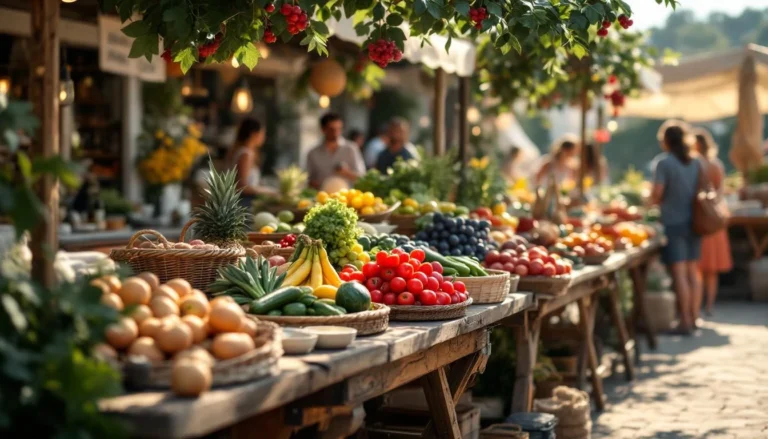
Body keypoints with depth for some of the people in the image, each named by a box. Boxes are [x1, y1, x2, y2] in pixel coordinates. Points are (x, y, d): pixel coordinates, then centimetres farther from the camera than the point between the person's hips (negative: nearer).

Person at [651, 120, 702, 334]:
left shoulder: (664, 162, -11)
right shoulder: (695, 162, 7)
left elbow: (656, 195, -14)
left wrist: (655, 200, 7)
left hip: (673, 222, -6)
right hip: (693, 221, 6)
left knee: (679, 272, -5)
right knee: (693, 270, 12)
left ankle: (685, 321, -6)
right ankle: (694, 316, 17)